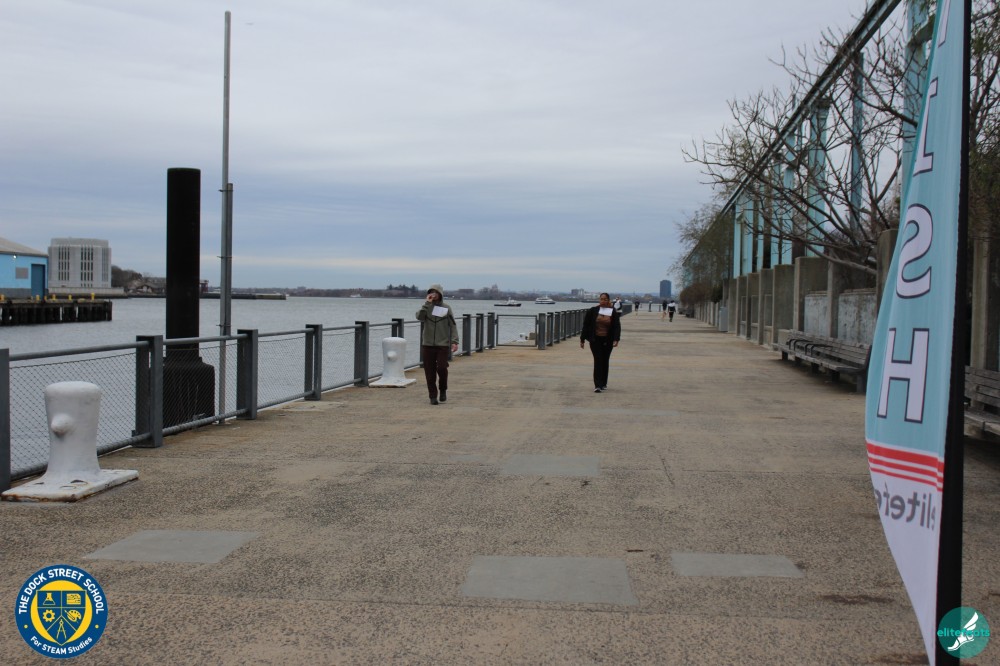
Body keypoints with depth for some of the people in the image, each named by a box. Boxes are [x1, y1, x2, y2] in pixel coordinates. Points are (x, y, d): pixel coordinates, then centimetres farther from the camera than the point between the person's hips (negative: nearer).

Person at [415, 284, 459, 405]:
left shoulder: (447, 308, 5)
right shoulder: (426, 307, 8)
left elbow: (453, 326, 2)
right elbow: (419, 317, -12)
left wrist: (455, 341, -7)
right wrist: (427, 303, -14)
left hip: (443, 345, -2)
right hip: (428, 344, 2)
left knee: (441, 368, -13)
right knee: (430, 372, 0)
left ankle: (443, 390, 12)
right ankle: (433, 396, 10)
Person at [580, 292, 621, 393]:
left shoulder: (613, 312, -1)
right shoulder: (593, 311, -2)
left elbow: (617, 327, -5)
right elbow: (586, 325, 2)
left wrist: (616, 339, -19)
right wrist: (582, 339, 1)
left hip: (607, 341, 1)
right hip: (595, 340, -1)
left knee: (605, 362, 10)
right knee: (598, 361, -9)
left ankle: (603, 384, 24)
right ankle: (597, 385, -12)